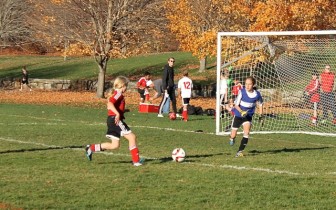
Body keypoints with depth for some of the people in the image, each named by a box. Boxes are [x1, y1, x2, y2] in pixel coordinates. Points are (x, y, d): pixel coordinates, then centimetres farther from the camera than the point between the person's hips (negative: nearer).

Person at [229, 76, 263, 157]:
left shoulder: (257, 94, -12)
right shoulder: (242, 92, -19)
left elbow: (260, 103, 10)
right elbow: (236, 105, -16)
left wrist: (261, 114, 8)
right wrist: (241, 112, -33)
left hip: (248, 116, 1)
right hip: (238, 115, -1)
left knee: (247, 132, -21)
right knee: (233, 135, 5)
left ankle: (240, 151, -16)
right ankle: (232, 138, 45)